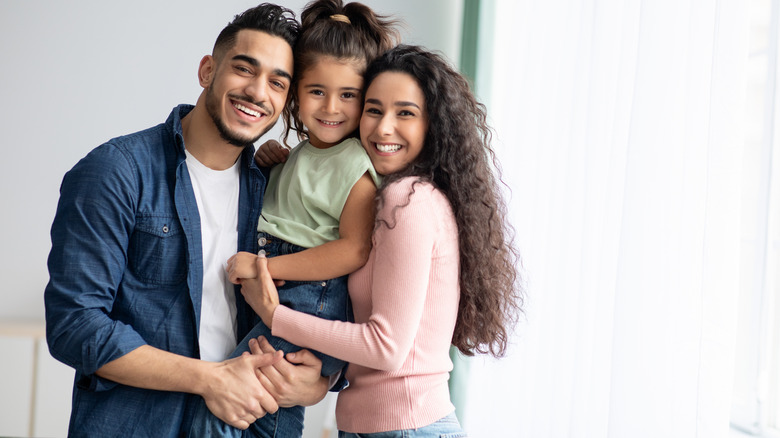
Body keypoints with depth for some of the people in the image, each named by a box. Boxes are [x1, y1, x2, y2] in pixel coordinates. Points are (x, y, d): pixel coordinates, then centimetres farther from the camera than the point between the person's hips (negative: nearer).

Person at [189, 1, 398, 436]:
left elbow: (354, 250, -21)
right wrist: (272, 165, 15)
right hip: (284, 302, 9)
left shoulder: (355, 164, -12)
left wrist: (265, 266, -17)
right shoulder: (304, 152, 16)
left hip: (313, 305, -9)